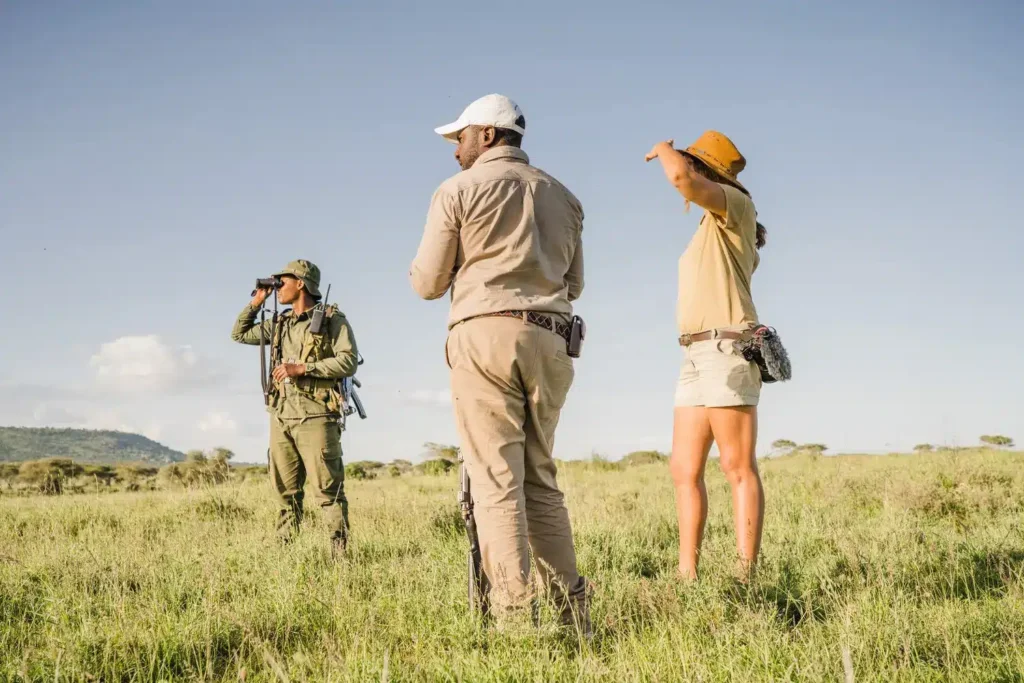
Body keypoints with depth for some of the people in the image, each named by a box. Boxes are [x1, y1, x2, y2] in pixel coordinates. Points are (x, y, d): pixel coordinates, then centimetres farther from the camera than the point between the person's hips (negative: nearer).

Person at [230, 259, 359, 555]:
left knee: (328, 489, -8)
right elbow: (240, 334, 27)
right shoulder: (279, 324, 18)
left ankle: (340, 552, -7)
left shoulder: (332, 320, -1)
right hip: (281, 417, 6)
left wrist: (302, 367, -15)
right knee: (286, 491, 8)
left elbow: (349, 361, -11)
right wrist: (256, 302, 16)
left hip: (315, 417, -6)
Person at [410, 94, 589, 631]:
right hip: (549, 342, 5)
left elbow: (427, 284, 2)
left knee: (497, 480, -6)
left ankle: (515, 616, -11)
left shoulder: (459, 190, 2)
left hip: (485, 335, -5)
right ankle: (572, 611, 9)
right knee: (542, 479, 13)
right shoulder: (562, 197, 17)